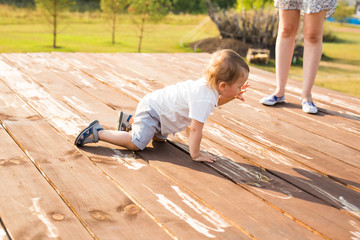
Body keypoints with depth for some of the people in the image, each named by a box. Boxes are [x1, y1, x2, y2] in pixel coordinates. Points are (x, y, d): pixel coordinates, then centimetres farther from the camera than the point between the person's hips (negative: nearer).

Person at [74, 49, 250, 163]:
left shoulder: (209, 84, -4)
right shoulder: (203, 98, -34)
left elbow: (214, 102, 20)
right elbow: (195, 129, -36)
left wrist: (233, 96, 6)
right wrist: (195, 155, -27)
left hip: (157, 104, 10)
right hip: (152, 109, -10)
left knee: (160, 137, 31)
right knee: (136, 143, -20)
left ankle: (129, 120, 41)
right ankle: (97, 133, -8)